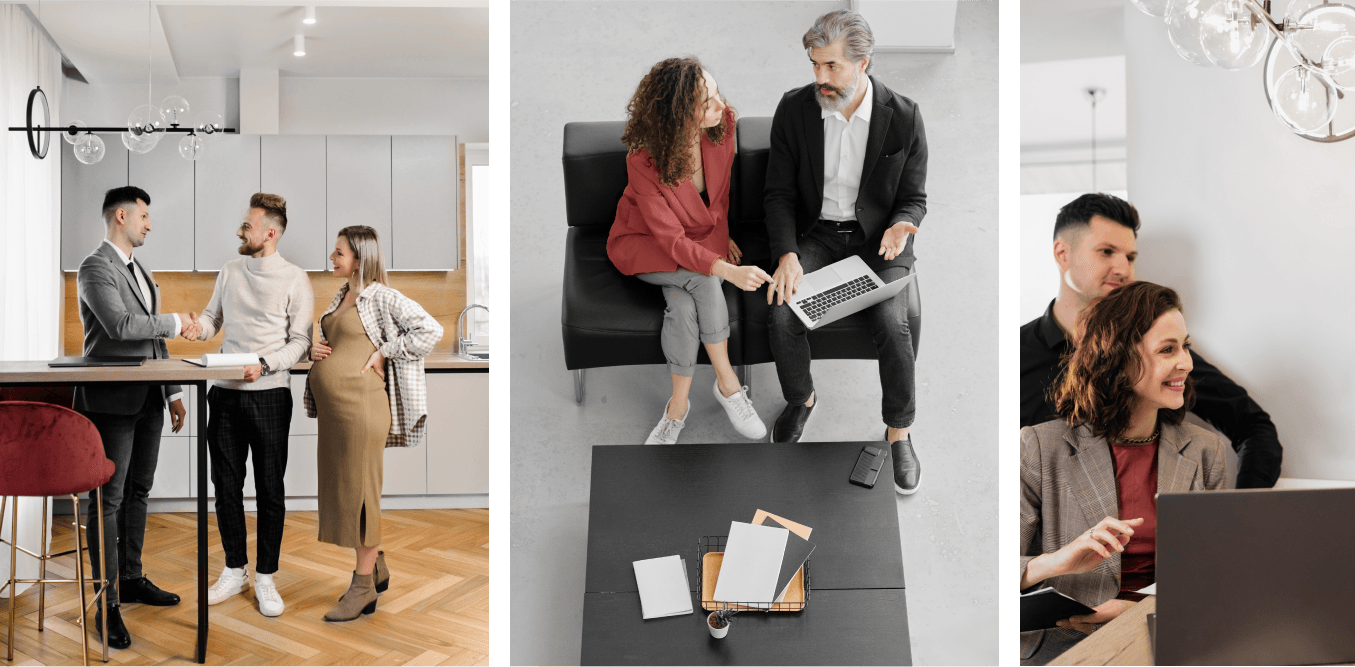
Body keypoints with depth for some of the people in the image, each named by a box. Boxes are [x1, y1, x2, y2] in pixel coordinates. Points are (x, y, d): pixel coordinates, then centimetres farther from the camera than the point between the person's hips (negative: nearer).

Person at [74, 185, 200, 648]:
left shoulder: (141, 272, 19)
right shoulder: (95, 268, -9)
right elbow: (120, 325, -23)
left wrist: (173, 393, 17)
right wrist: (175, 323, -12)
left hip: (147, 401, 9)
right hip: (111, 402, -9)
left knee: (138, 492, 15)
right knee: (108, 498, -5)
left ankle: (131, 579, 27)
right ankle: (107, 603, -1)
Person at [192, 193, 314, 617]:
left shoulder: (294, 280, -4)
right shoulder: (230, 272, 11)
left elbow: (301, 343, -6)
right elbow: (212, 319, 18)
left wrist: (264, 365, -20)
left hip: (269, 394, -4)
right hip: (225, 392, 5)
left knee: (270, 489, 2)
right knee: (226, 484, 9)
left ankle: (266, 578, 13)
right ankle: (234, 571, 23)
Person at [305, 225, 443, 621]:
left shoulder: (382, 297, -10)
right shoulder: (342, 296, 16)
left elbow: (431, 330, -18)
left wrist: (383, 354, -14)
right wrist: (314, 350, 7)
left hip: (359, 403, -9)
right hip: (332, 406, 9)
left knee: (359, 490, -2)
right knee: (340, 488, 14)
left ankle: (364, 588, 9)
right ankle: (376, 570, 29)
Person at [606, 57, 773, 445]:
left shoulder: (723, 125, -17)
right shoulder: (643, 161, -30)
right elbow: (671, 239, -30)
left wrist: (721, 234, 8)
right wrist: (728, 270, -42)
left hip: (704, 236, 4)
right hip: (642, 243, -3)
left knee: (683, 304, -27)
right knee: (705, 281, -32)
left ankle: (678, 406, -12)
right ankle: (727, 383, -17)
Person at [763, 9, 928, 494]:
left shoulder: (903, 117, -10)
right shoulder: (794, 110, -6)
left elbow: (914, 198, 0)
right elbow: (779, 193, -1)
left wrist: (900, 227, -24)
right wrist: (787, 254, -16)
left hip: (878, 237, -2)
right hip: (816, 234, 2)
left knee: (892, 323, -26)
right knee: (782, 313, -23)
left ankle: (899, 432, -3)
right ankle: (801, 398, 9)